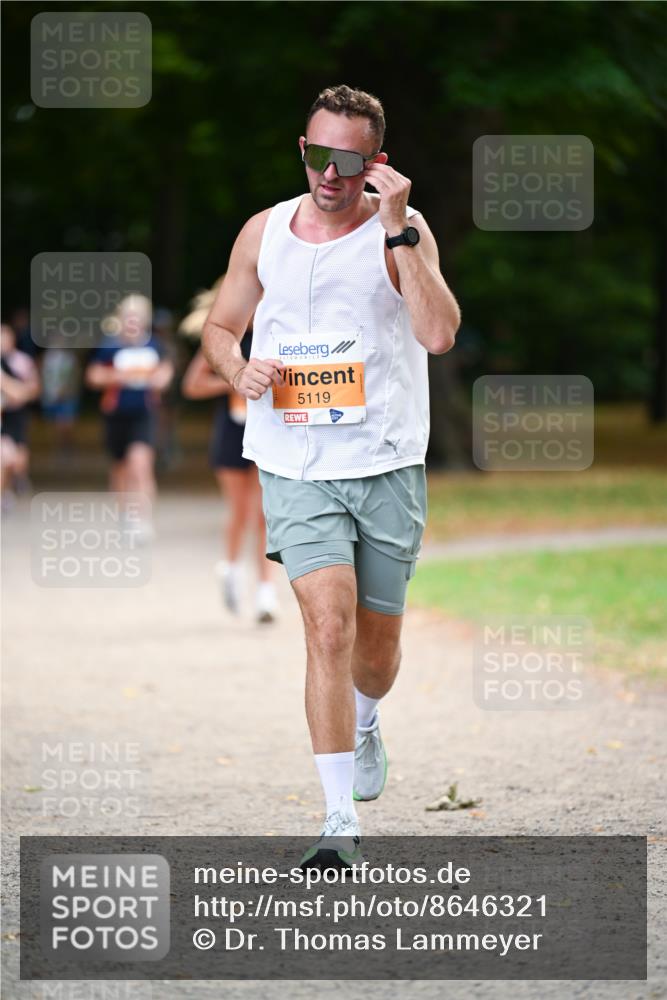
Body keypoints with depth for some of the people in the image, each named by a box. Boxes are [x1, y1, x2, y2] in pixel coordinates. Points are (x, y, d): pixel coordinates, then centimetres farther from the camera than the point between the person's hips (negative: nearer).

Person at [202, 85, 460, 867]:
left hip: (387, 465, 0)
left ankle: (364, 722, 47)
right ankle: (340, 821, -15)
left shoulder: (400, 230, -3)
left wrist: (396, 230, -21)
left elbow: (439, 333, -18)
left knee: (377, 645, 10)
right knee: (329, 625, -17)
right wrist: (240, 370, -4)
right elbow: (219, 327, 18)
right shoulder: (264, 232, 5)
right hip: (296, 468, 0)